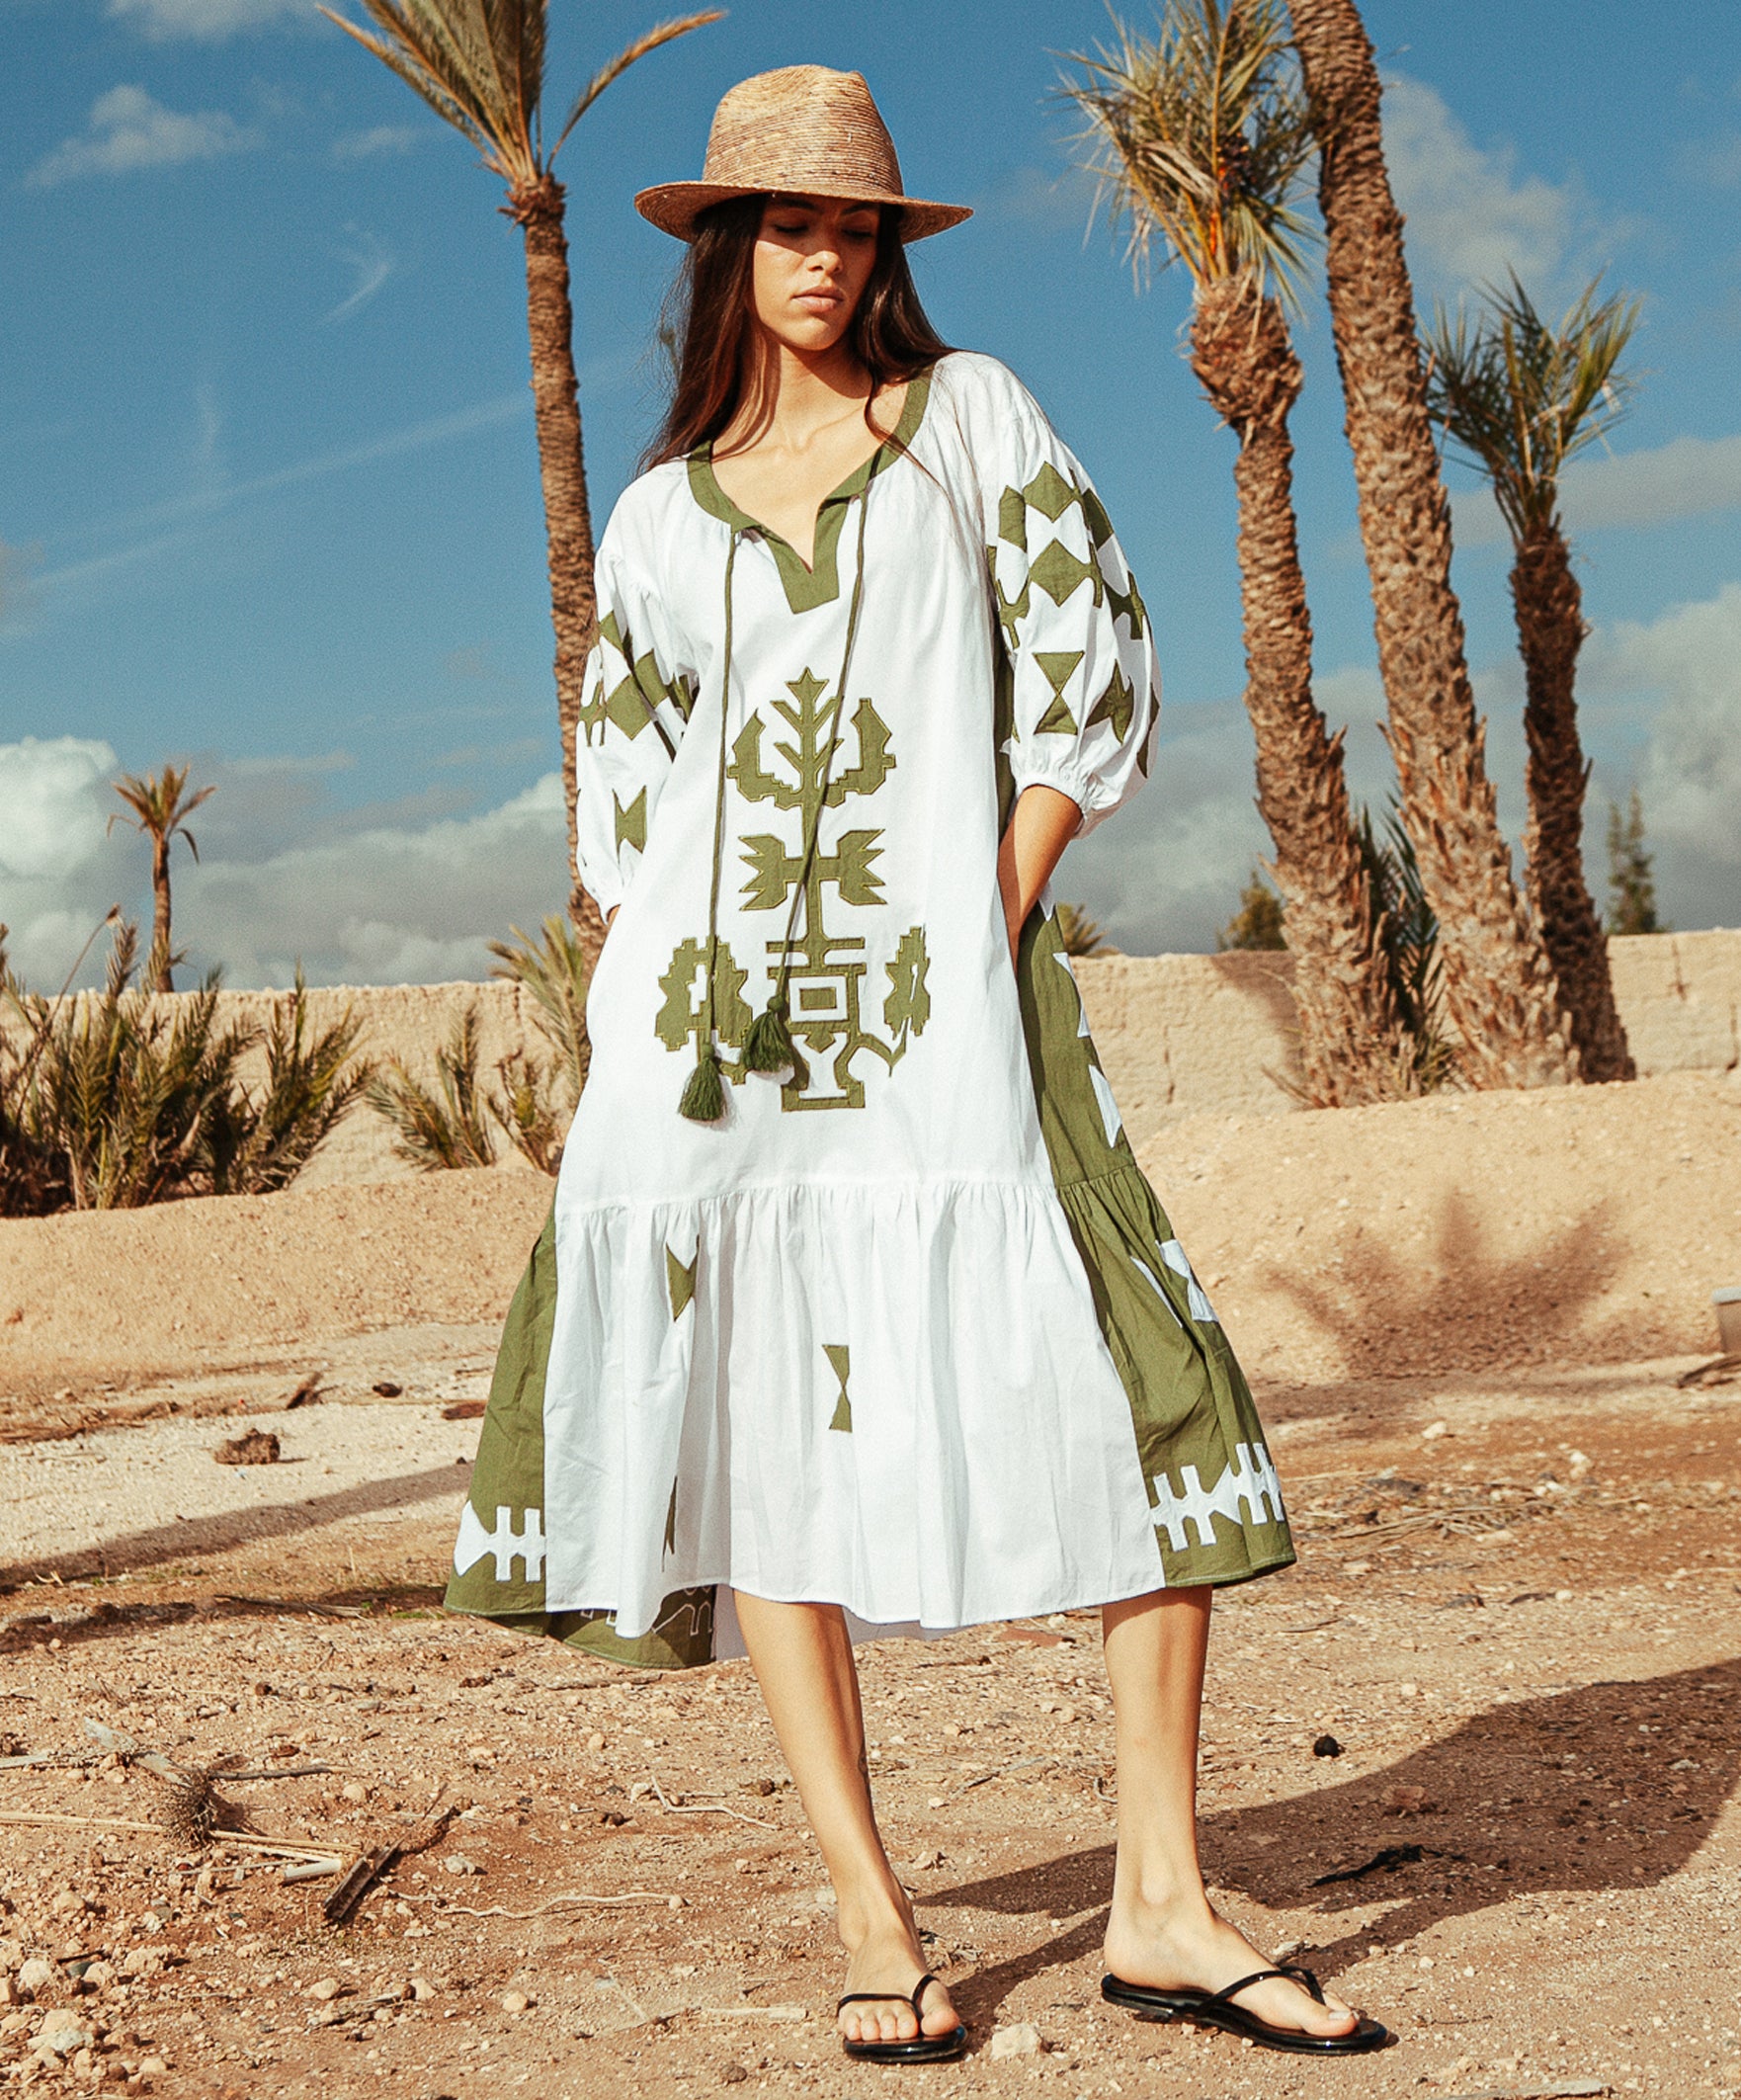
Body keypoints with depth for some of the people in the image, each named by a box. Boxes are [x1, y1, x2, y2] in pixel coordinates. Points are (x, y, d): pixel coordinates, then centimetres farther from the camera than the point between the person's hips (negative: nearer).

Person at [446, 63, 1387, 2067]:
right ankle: (870, 1917, 5)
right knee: (755, 1443, -3)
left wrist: (1002, 923, -4)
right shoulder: (660, 514, 17)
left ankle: (1160, 1905, -2)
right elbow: (619, 775, 19)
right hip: (713, 1020, 2)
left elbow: (1091, 668, 4)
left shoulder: (969, 418, 11)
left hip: (933, 1009, -2)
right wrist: (666, 986, 3)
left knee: (1136, 1401, -11)